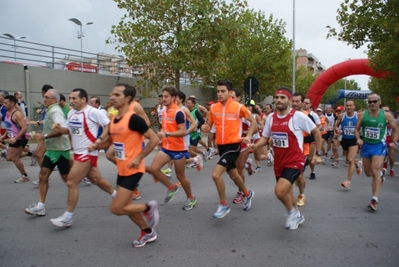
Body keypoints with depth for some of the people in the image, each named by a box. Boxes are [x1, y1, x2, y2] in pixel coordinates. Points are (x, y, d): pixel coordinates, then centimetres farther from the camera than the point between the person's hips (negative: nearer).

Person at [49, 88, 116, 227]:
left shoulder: (92, 112, -17)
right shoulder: (71, 113, 9)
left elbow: (108, 124, -15)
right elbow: (68, 130, 17)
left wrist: (100, 140, -22)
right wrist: (59, 128, -4)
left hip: (87, 153, -9)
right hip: (78, 152, 9)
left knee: (71, 183, -9)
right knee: (96, 179, 20)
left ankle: (68, 217, 4)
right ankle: (116, 195, 41)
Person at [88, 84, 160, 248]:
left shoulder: (133, 119, -18)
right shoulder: (113, 120, 7)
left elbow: (154, 139, -18)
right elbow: (109, 141, 21)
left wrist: (139, 158, -20)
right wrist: (96, 146, 2)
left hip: (133, 170, -9)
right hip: (121, 170, 9)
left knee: (116, 208, -8)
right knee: (126, 206, 16)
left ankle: (148, 208, 14)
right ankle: (148, 232, 35)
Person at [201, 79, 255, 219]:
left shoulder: (239, 107, -10)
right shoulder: (213, 108, 1)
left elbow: (253, 121, 3)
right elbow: (209, 126, 10)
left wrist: (248, 136, -9)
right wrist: (205, 128, -13)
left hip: (233, 146, -6)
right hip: (221, 146, 6)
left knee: (216, 174, -18)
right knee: (233, 174, 22)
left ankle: (223, 205, 3)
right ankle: (247, 194, 50)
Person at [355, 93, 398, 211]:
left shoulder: (386, 115, -7)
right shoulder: (362, 115, -3)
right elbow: (357, 129, 6)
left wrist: (394, 142, -6)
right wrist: (358, 139, -11)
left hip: (379, 146, -3)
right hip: (366, 146, 4)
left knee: (375, 172, -15)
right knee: (368, 173, 15)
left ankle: (375, 199, -9)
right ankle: (381, 172, 50)